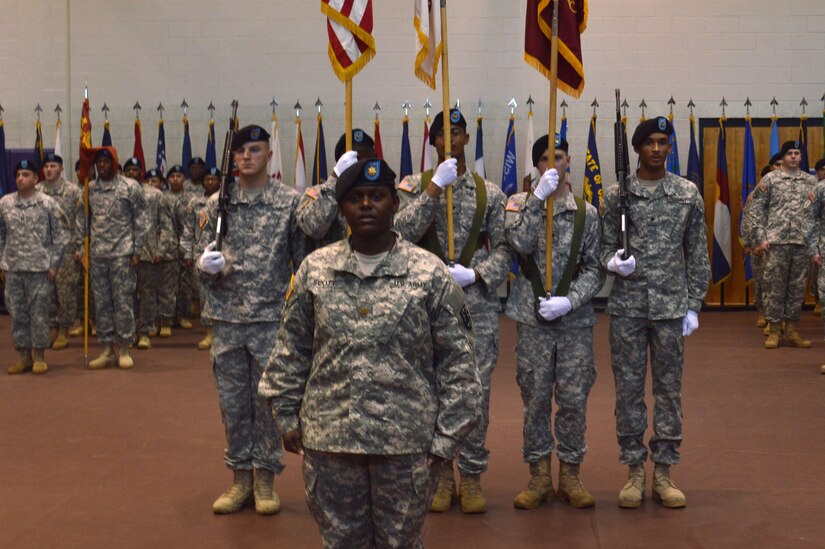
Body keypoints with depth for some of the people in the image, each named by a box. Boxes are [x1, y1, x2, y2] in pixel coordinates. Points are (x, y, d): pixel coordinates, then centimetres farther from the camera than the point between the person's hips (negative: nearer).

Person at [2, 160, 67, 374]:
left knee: (39, 313, 0)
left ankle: (39, 356, 11)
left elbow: (59, 236, -1)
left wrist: (54, 264, -5)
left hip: (40, 268, -3)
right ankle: (23, 355, 18)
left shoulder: (48, 204, -2)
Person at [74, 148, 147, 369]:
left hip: (122, 253, -4)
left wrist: (137, 250, -5)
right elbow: (81, 220, 12)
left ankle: (124, 349, 10)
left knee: (123, 301, -1)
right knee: (101, 303, 7)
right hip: (97, 254, 4)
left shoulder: (130, 187, -2)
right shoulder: (89, 189, 9)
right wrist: (78, 247, 5)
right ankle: (107, 350, 16)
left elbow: (140, 220, -2)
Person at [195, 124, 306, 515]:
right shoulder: (216, 204, 6)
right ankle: (241, 478, 22)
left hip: (272, 318, -3)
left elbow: (303, 258, 0)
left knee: (269, 400, 5)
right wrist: (206, 266, -16)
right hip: (226, 318, 3)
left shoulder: (290, 201, -2)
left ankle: (265, 479, 18)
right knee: (232, 402, 9)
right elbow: (205, 260, 8)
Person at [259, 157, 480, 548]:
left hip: (405, 443, -2)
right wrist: (287, 416, 7)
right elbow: (291, 350, 10)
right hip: (328, 440, 2)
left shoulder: (430, 274, -4)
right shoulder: (314, 269, 3)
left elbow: (457, 362, -3)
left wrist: (447, 436, -5)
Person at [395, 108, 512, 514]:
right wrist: (435, 186, -19)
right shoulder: (415, 186, 3)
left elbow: (504, 249, 4)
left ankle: (471, 474, 16)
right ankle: (440, 472, 20)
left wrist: (475, 275, -13)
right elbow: (404, 231, -14)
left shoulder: (489, 193, 6)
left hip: (478, 305, 1)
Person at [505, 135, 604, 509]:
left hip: (575, 320, 1)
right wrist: (538, 198, -20)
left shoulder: (586, 212, 5)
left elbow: (594, 269, 2)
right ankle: (539, 477, 17)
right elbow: (521, 243, -15)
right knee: (535, 398, 5)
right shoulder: (521, 204, 4)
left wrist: (569, 300, -12)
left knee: (574, 399, 3)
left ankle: (570, 475, 17)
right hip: (532, 319, 0)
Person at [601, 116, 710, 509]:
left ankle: (664, 471, 17)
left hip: (671, 306, 1)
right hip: (627, 305, 0)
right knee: (628, 387, 4)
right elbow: (606, 245, 7)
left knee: (669, 388, 6)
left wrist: (694, 305, 2)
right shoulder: (617, 194, 2)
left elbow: (697, 254, 6)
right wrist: (613, 262, -17)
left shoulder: (688, 193, 4)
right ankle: (634, 471, 16)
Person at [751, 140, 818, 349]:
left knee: (797, 287, 7)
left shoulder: (811, 181, 10)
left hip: (802, 243, 3)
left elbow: (817, 215, 10)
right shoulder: (770, 179, 2)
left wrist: (815, 247, 4)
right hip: (776, 241, -3)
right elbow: (758, 209, 2)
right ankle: (774, 331, 7)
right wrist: (761, 238, -6)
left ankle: (791, 330, 15)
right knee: (775, 285, -1)